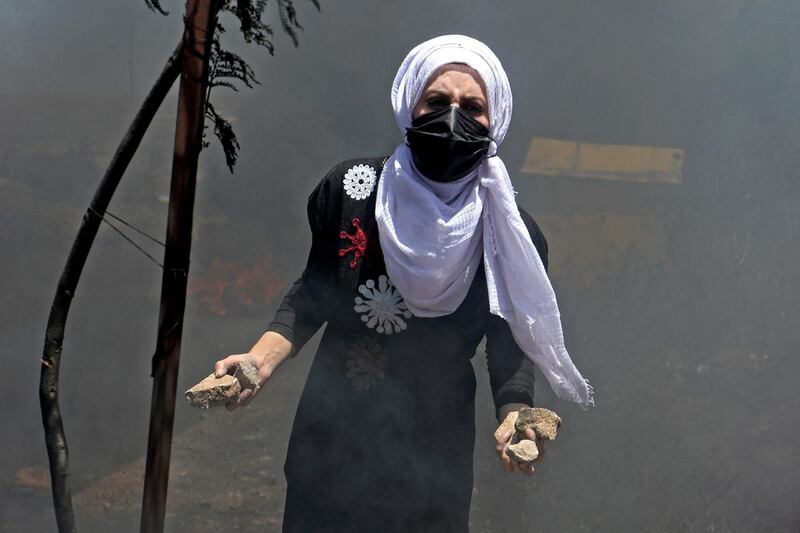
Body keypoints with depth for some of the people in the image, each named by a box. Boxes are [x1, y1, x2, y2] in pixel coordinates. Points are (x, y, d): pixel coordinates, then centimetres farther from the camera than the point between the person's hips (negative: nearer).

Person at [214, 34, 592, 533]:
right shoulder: (352, 187, -8)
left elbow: (510, 346, -4)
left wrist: (514, 416, -23)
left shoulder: (511, 234, -10)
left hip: (434, 457, -1)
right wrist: (263, 357, -12)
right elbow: (314, 293, 3)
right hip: (331, 435, 1)